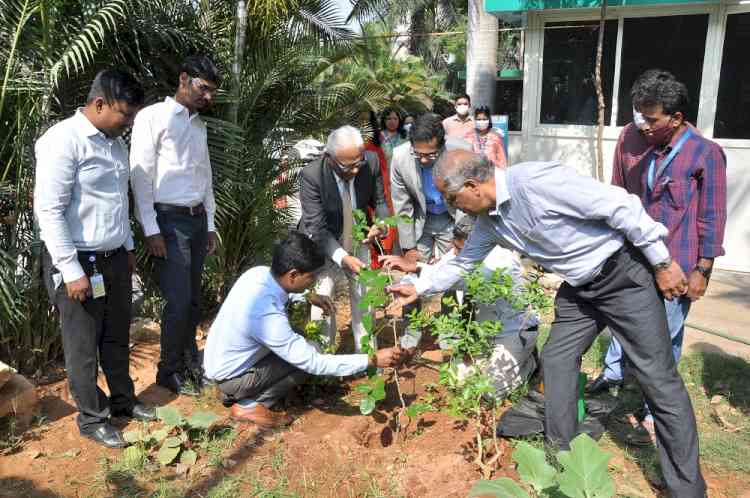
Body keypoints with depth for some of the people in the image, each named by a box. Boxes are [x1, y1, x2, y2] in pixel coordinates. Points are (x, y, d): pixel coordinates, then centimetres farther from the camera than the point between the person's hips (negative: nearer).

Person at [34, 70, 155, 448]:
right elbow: (49, 211, -19)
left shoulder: (114, 142, 9)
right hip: (79, 262, -7)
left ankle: (123, 400, 35)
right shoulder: (63, 140, -17)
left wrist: (128, 247, 20)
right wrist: (73, 271, -20)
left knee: (117, 336, 19)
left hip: (115, 258, 8)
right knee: (83, 345, 7)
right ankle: (91, 418, 22)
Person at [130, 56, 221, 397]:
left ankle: (189, 360, 25)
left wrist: (210, 224, 16)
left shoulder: (199, 125, 16)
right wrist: (151, 230, -14)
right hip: (170, 221, -7)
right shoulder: (153, 117, -6)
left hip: (197, 219, 7)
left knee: (193, 299, 11)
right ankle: (169, 371, 11)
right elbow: (141, 175, -10)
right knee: (178, 301, -5)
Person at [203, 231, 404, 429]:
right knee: (308, 356, -12)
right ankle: (249, 405, -2)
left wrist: (309, 297, 1)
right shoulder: (267, 315, -36)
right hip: (230, 376, -8)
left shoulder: (259, 272, -13)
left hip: (220, 360, 8)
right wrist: (372, 360, -28)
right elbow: (314, 363, -30)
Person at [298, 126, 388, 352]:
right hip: (324, 247, -3)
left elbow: (379, 200, -1)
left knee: (365, 298, 13)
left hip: (357, 243, 4)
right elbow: (317, 228, -27)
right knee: (320, 306, -5)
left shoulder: (371, 162, -18)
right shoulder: (311, 175, -28)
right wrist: (343, 258, -39)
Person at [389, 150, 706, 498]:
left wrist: (663, 263, -18)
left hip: (623, 273, -8)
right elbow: (462, 262, 18)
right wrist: (419, 288, 18)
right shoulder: (488, 222, 0)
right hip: (578, 288, 8)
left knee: (658, 379, -2)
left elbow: (621, 206, -24)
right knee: (556, 362, 8)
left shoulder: (536, 181, -28)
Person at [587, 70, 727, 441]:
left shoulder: (704, 154, -15)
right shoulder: (630, 137, -3)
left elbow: (712, 217, -9)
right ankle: (614, 372, 48)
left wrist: (702, 270, -9)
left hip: (675, 264, -5)